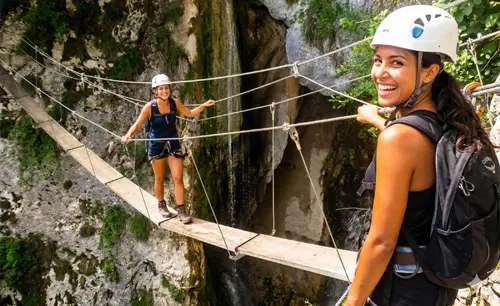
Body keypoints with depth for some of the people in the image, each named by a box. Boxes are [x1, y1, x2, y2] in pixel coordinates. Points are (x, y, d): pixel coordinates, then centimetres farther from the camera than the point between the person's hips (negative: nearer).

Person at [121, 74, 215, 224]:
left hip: (173, 143, 2)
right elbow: (137, 125, -20)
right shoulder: (149, 107, -20)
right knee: (160, 179, 13)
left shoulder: (175, 103, -11)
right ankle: (161, 205, 37)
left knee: (178, 178, -2)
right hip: (156, 145, -2)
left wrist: (203, 105, -6)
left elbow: (189, 113, 6)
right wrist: (128, 135, -40)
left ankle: (181, 210, 8)